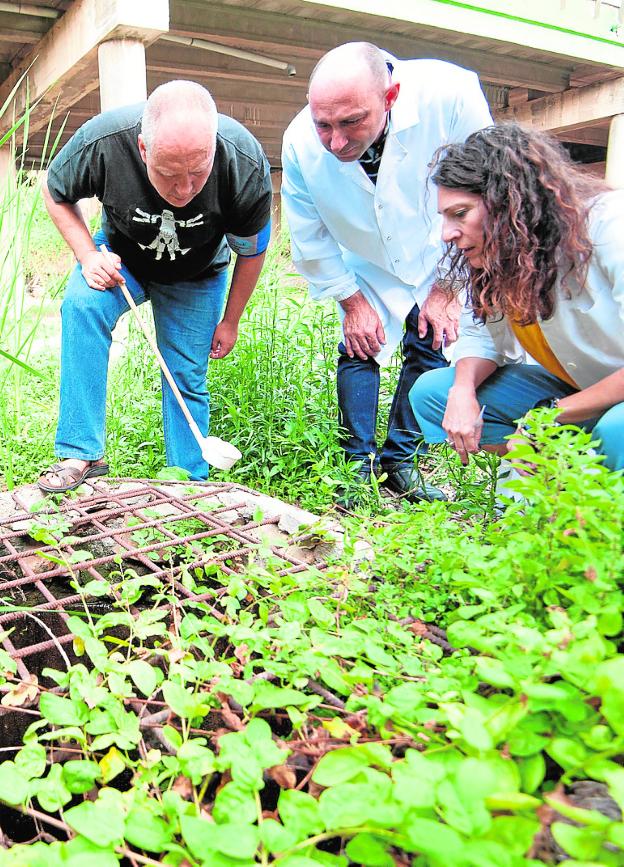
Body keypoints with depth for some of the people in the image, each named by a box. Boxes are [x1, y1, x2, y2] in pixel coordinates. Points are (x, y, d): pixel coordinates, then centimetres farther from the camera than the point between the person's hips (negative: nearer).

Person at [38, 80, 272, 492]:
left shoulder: (246, 164, -32)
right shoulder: (102, 141, -33)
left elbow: (251, 250, -12)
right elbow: (56, 193, -9)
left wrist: (230, 321, -4)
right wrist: (87, 255, -24)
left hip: (196, 276, 1)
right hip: (122, 256, 0)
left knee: (187, 378, -4)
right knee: (82, 304, -29)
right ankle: (83, 454, -23)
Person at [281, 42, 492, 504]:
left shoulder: (450, 96, -35)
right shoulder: (300, 142, -29)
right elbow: (310, 239, -11)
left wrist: (445, 290, -16)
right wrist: (352, 301, -8)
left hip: (439, 259, 0)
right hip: (366, 268, 1)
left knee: (430, 346, -4)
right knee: (357, 350, -7)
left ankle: (400, 460, 11)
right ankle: (360, 463, 7)